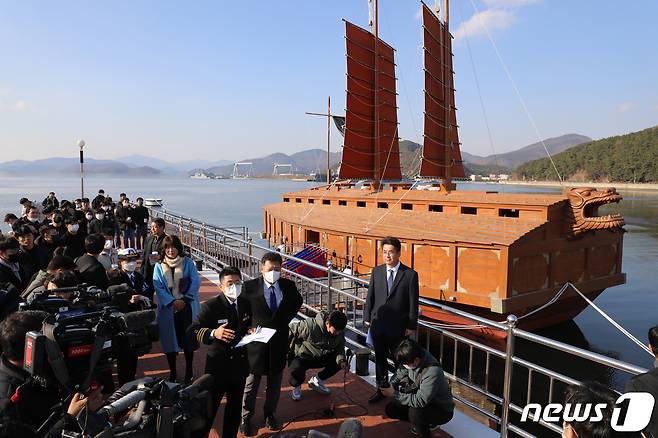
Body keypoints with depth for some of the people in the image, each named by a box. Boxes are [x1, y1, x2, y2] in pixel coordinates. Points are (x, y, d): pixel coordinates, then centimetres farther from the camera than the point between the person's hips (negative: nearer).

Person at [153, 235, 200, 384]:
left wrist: (185, 299, -12)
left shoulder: (188, 263, 0)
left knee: (187, 339, 4)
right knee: (170, 340, 7)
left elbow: (195, 282, -4)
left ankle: (189, 372, 19)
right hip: (168, 309, 1)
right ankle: (172, 372, 22)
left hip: (187, 307, -1)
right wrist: (173, 301, -14)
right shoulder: (159, 266, 3)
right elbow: (158, 287, -3)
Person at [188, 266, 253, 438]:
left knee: (235, 406, 20)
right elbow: (193, 331, -22)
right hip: (218, 364, -5)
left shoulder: (246, 303, 2)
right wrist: (213, 333, -38)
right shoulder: (210, 306, -16)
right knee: (209, 407, 5)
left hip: (240, 364, 5)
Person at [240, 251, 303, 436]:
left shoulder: (288, 285, -4)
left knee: (275, 382, 17)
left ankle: (270, 413, 35)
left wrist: (286, 318, 5)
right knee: (251, 383, 9)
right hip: (256, 340, -2)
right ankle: (246, 418, 24)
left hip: (279, 341, 3)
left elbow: (297, 302, 16)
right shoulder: (250, 287, -12)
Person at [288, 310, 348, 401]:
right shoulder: (310, 326, -32)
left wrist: (341, 360, -24)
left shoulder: (339, 333, -14)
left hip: (321, 358, 6)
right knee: (296, 370, -36)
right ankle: (296, 386, 3)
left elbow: (340, 348, -3)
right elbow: (290, 329, -22)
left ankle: (316, 380, 10)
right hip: (301, 357, -6)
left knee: (339, 362, -13)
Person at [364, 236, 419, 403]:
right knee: (380, 358, 16)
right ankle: (380, 390, 31)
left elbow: (413, 302, -6)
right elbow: (370, 296, 6)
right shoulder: (376, 271, 2)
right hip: (378, 324, 3)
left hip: (398, 326, -3)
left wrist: (411, 326, -7)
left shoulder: (410, 274, -8)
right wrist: (367, 318, 3)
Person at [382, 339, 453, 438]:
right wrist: (392, 385, -14)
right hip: (425, 403, 8)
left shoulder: (432, 373, -36)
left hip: (442, 410, -8)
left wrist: (394, 394, -30)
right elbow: (401, 372, 4)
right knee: (391, 409, -1)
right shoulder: (412, 360, -15)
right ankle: (427, 423, 14)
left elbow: (420, 401, -36)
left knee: (414, 412, -35)